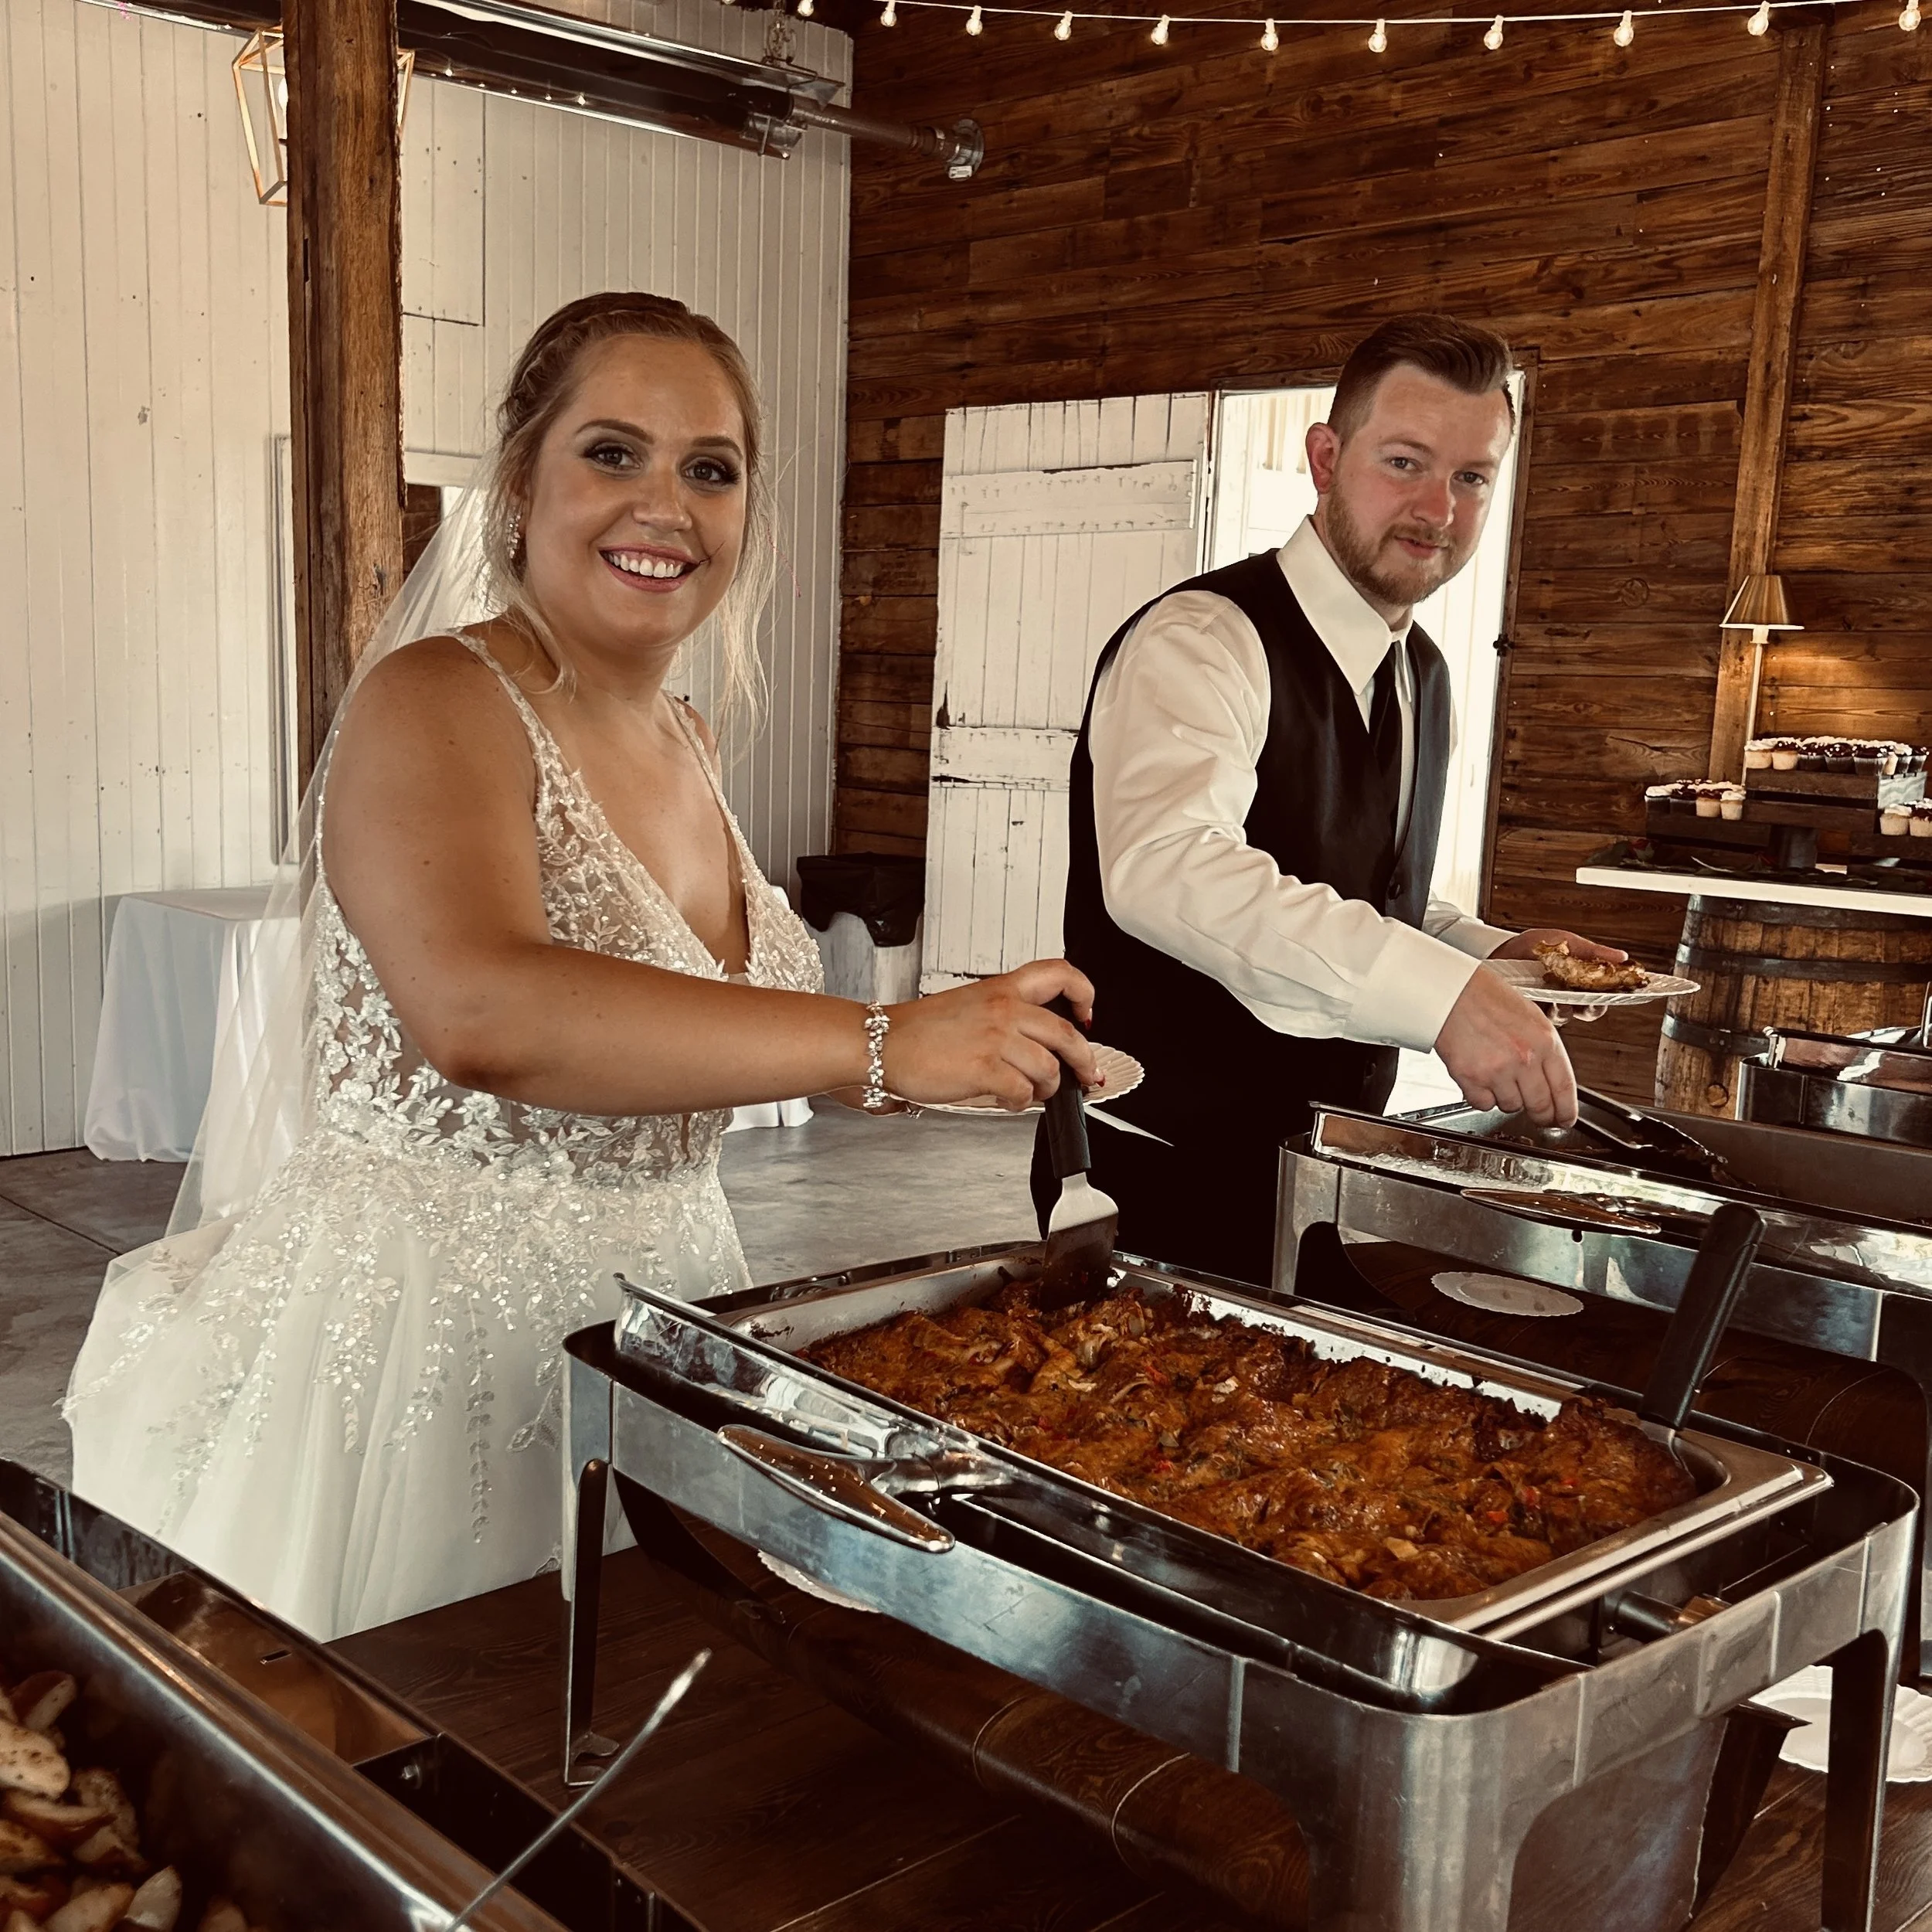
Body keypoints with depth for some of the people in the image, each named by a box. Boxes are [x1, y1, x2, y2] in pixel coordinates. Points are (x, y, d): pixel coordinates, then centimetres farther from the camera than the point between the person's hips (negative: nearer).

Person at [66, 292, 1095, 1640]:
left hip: (651, 1310, 7)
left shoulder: (689, 743, 9)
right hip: (417, 1334, -7)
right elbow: (480, 1015, -33)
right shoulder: (436, 703, -15)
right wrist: (879, 1043, -33)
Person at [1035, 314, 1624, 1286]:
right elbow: (1167, 867, -38)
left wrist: (1494, 953, 3)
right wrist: (1438, 990, -46)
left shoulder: (1423, 676, 11)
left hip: (1323, 1174, 8)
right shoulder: (1201, 642, -18)